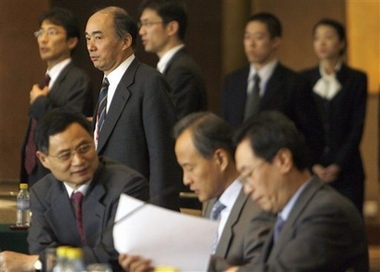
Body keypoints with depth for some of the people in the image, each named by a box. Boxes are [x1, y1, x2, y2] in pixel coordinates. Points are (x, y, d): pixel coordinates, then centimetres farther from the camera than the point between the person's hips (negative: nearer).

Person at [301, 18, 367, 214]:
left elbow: (357, 127, 0)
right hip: (310, 169, 1)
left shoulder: (356, 79, 6)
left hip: (345, 170, -1)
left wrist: (339, 165, -10)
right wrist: (312, 165, -8)